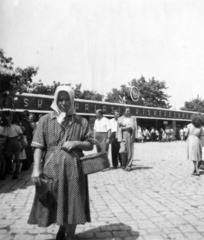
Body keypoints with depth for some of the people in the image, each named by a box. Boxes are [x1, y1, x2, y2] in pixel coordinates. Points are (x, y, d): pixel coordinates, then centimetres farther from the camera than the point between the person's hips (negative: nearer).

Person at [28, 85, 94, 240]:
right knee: (54, 204, 12)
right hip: (52, 168, 0)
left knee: (72, 205, 5)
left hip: (74, 169, 0)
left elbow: (90, 145, 6)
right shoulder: (46, 120, 0)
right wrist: (37, 169, -11)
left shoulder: (82, 122, 3)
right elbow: (39, 146, -2)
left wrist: (76, 143, -13)